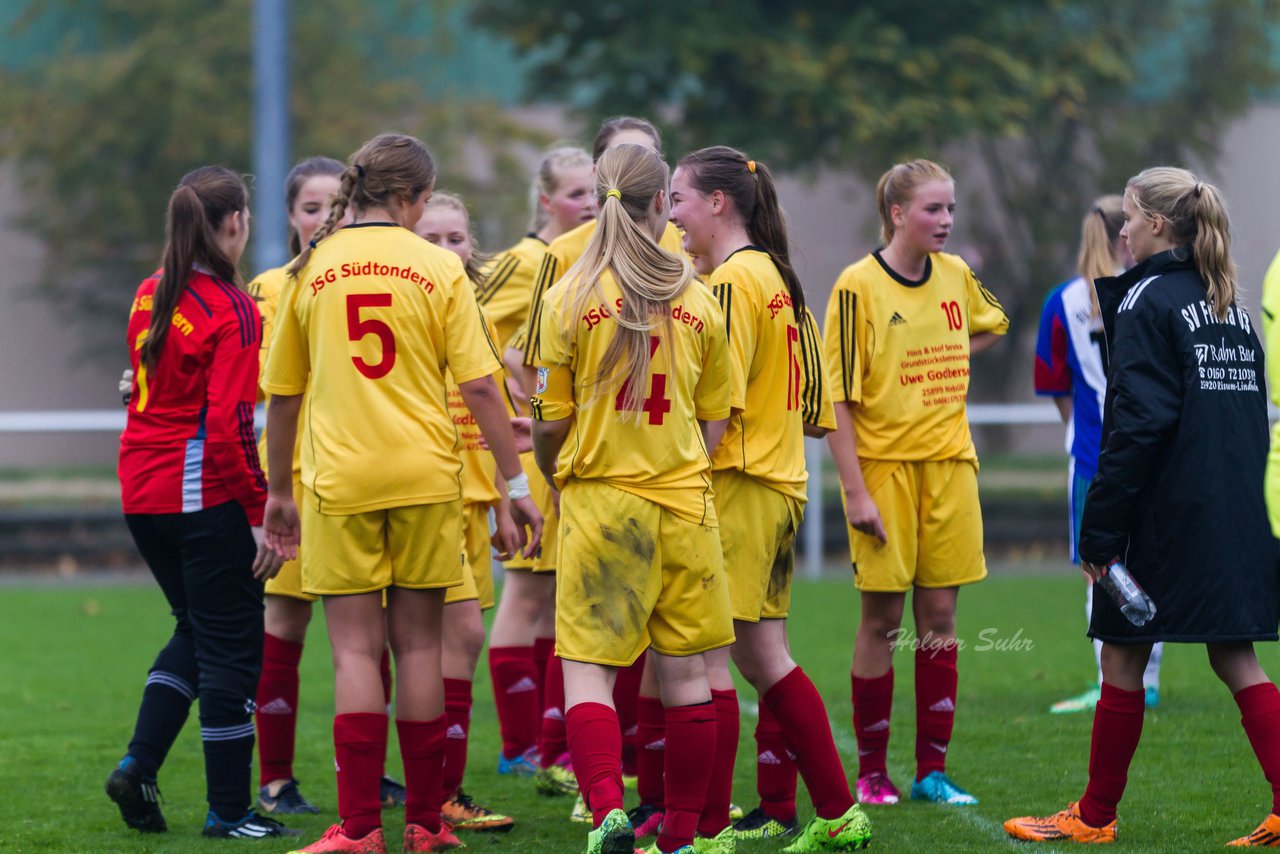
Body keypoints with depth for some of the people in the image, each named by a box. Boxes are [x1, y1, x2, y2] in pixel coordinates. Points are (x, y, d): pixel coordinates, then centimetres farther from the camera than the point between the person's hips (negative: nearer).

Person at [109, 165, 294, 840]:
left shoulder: (150, 296, 7)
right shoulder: (231, 308, -15)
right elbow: (227, 424, -19)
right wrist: (261, 513, -15)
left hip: (142, 493, 7)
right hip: (206, 496, -7)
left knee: (195, 630, 22)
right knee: (230, 649, 3)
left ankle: (139, 765, 9)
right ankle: (228, 810, 7)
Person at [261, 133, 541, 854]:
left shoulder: (312, 270, 3)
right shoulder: (439, 268, -1)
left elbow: (283, 395, 9)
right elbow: (480, 387, -5)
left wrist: (279, 490, 20)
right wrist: (516, 483, 1)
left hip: (339, 479, 0)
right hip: (424, 475, 0)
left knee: (356, 651, 1)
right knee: (419, 645, 8)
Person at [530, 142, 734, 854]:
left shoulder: (569, 299, -5)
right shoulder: (699, 301, 2)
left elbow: (550, 422, -1)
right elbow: (714, 422, 9)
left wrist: (556, 479, 17)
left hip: (598, 498, -2)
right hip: (684, 502, 2)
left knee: (588, 669, -1)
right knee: (687, 674, 8)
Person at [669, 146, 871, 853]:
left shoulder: (733, 279, -12)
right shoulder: (778, 276, 16)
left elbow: (718, 401, -19)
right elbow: (811, 404, 18)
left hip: (735, 483, -10)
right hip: (781, 482, 10)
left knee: (706, 658, -7)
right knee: (762, 658, 14)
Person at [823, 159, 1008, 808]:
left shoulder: (956, 276, 5)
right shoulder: (859, 285, -10)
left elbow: (991, 326, 29)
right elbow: (836, 395, -11)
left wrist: (940, 365, 11)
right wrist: (855, 492, -16)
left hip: (949, 463, 5)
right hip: (883, 463, -5)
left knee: (939, 615, 4)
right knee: (882, 618, 0)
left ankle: (932, 771, 9)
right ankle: (871, 773, 9)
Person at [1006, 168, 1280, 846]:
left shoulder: (1148, 301, -11)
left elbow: (1138, 424, -18)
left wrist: (1100, 531, -16)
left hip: (1165, 519, -7)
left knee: (1123, 658, 5)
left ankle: (1095, 816, 13)